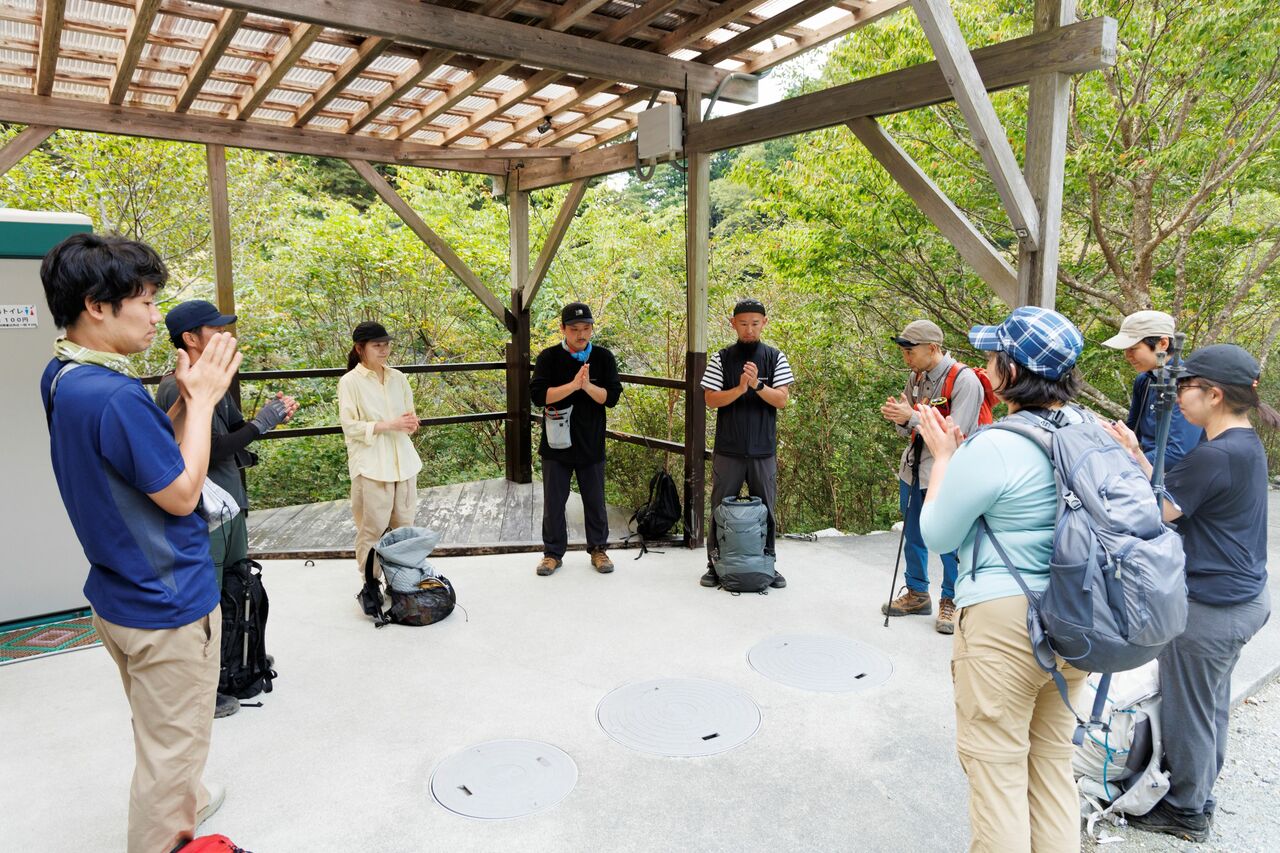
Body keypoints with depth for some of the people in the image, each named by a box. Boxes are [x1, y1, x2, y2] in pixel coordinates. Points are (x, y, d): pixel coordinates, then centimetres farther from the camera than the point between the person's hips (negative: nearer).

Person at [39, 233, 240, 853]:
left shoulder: (62, 379, 1)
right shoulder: (115, 396, -29)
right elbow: (181, 494, -21)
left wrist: (188, 398, -2)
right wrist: (202, 399, -16)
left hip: (119, 594, 10)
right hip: (167, 604, -10)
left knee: (160, 732, 30)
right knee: (172, 747, 9)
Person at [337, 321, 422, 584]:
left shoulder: (398, 378, 10)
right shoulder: (349, 382, -5)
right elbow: (350, 426, -9)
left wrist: (410, 423, -5)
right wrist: (388, 425, -18)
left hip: (402, 461, 5)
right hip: (371, 464, -5)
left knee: (404, 524, 8)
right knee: (373, 528, -3)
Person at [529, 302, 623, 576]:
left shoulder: (604, 358, 0)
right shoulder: (549, 357, -5)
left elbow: (611, 397, -6)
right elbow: (539, 395, -15)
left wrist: (587, 386, -24)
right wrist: (573, 385, -24)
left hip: (592, 444, 1)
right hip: (556, 443, -1)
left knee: (595, 501, 11)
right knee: (554, 502, 8)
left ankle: (598, 550, 26)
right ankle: (553, 553, 22)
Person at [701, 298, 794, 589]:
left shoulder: (775, 358, 2)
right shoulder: (721, 358, 0)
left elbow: (782, 400, -5)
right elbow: (711, 399, -6)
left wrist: (757, 385, -22)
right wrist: (740, 389, -21)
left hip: (763, 450, 1)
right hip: (728, 449, -1)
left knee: (765, 509, 9)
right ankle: (715, 564, 19)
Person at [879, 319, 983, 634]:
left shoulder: (964, 380, -17)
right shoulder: (916, 378, 6)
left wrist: (913, 417, -24)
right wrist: (898, 417, -11)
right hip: (914, 468, 7)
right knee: (912, 535, 17)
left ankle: (951, 601, 20)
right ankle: (916, 593, 34)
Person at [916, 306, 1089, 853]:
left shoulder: (991, 449, -21)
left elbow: (936, 535, -7)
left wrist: (943, 455, 1)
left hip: (1004, 622, -8)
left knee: (997, 768, 6)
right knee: (1054, 761, 21)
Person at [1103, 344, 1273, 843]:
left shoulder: (1214, 455, -25)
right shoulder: (1246, 445, 6)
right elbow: (1174, 499, 6)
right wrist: (1137, 456, 1)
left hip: (1208, 606, -10)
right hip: (1242, 597, 10)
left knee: (1189, 709, 8)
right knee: (1210, 702, 24)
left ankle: (1187, 812, 26)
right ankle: (1200, 789, 42)